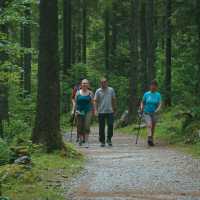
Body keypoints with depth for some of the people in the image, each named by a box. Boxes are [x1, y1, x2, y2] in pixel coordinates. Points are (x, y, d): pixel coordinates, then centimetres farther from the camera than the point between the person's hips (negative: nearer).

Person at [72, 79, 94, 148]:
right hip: (79, 111, 1)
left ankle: (86, 141, -15)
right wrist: (74, 110, -1)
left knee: (87, 126, -15)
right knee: (79, 126, 5)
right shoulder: (78, 92, 5)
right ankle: (81, 139, 28)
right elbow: (75, 102, 7)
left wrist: (92, 111, 7)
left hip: (88, 111, -1)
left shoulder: (90, 93, 4)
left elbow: (92, 103, 8)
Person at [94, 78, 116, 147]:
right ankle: (102, 141, 11)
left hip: (110, 111, 1)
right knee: (101, 127, 2)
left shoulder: (111, 90, 8)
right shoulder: (98, 91, 3)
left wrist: (114, 108, 12)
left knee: (110, 125, -7)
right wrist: (95, 110, -13)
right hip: (101, 112, -1)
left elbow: (114, 100, 14)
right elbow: (95, 101, -2)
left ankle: (109, 139, 9)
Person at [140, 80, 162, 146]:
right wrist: (141, 109, -9)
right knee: (149, 125, -23)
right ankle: (149, 139, -34)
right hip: (146, 113, -2)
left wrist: (157, 110, -25)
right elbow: (142, 102, 8)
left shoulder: (158, 95, -1)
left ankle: (151, 140, 25)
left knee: (153, 127, 9)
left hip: (154, 113, 2)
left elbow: (160, 104, -7)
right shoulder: (146, 94, -2)